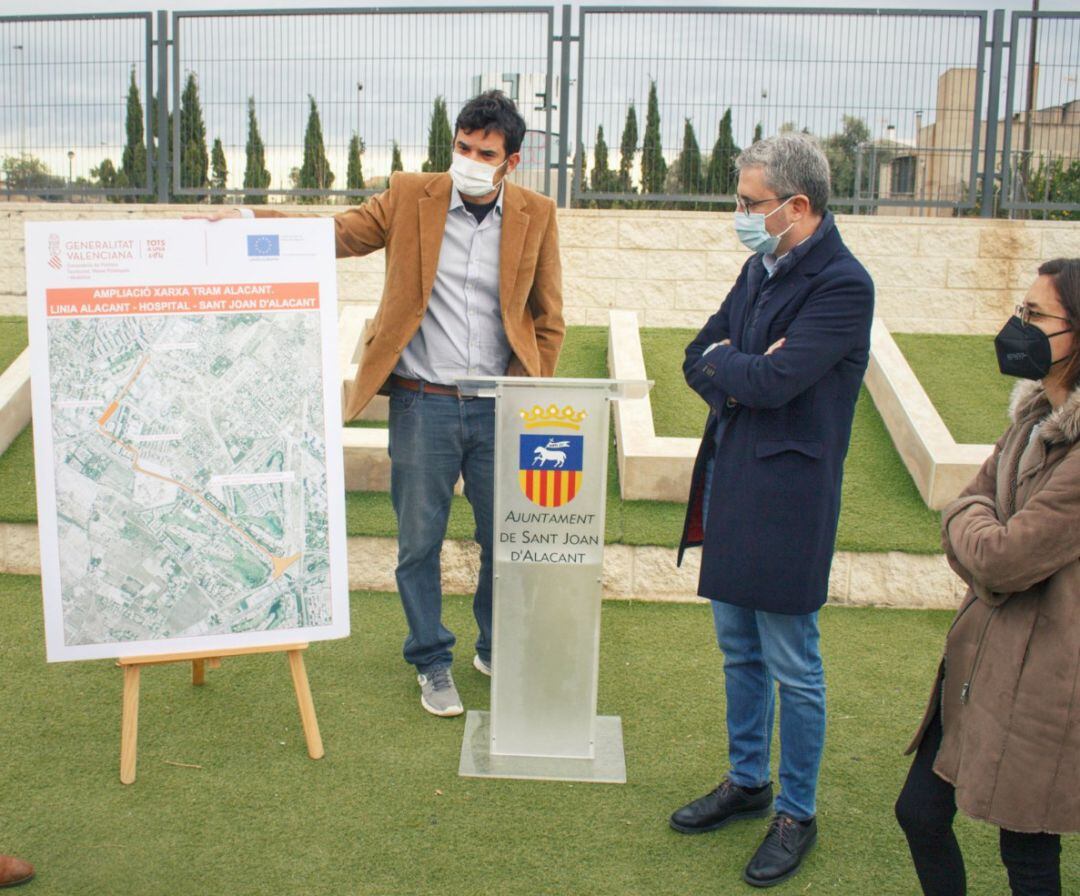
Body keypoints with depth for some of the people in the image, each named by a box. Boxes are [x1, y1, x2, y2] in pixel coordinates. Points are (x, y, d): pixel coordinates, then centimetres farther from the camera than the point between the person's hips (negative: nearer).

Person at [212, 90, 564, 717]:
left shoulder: (535, 216, 3)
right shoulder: (410, 197, 0)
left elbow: (549, 319, 7)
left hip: (499, 408, 1)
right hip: (422, 404, -1)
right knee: (420, 543, 7)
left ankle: (499, 652, 34)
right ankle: (433, 663, 27)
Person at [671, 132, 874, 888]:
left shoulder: (842, 285, -16)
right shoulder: (762, 268, 10)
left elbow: (772, 380, -24)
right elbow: (699, 361, 10)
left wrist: (724, 361, -6)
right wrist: (741, 378, -10)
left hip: (785, 499, -8)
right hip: (729, 485, 8)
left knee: (792, 667, 5)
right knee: (740, 651, 19)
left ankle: (797, 815, 22)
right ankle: (746, 782, 37)